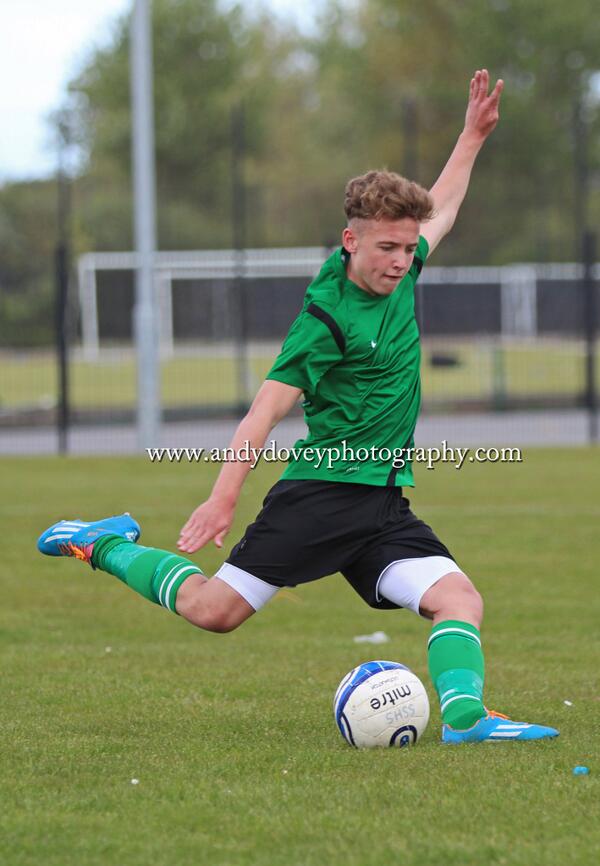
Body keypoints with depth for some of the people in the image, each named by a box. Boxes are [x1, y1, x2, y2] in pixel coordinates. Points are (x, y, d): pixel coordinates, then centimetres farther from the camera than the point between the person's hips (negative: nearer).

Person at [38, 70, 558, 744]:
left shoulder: (401, 276, 8)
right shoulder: (327, 316, -14)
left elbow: (438, 209, 31)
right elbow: (265, 410, -18)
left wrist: (473, 137, 31)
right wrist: (224, 496, -26)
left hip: (384, 504, 7)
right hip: (321, 491, -7)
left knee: (460, 600, -15)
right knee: (213, 609, -6)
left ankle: (464, 713, -29)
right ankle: (106, 545, 15)